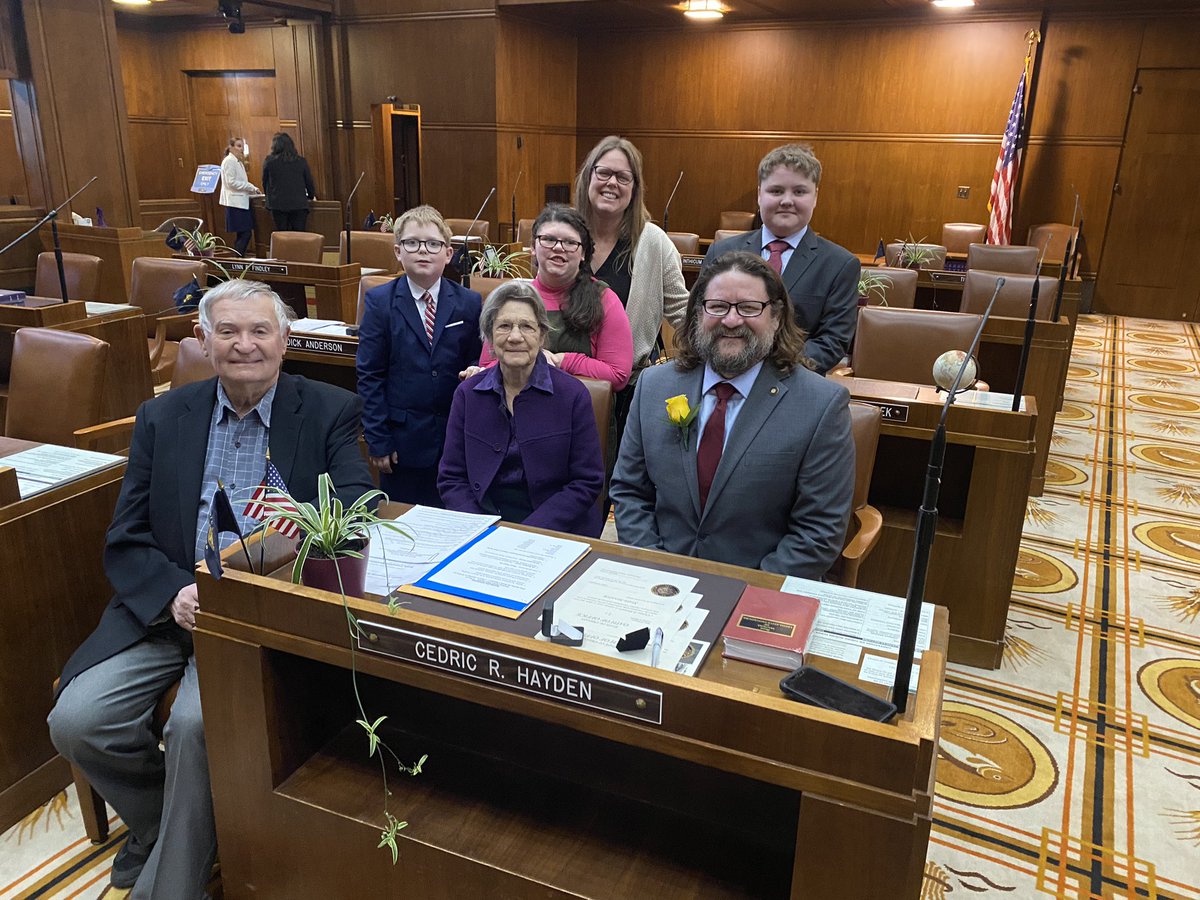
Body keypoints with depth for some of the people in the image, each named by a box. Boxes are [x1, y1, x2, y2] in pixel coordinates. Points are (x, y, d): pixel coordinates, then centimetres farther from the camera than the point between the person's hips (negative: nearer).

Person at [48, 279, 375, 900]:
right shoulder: (162, 417, 7)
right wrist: (174, 593, -15)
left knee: (196, 725, -25)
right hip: (167, 605, 4)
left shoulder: (329, 411, 0)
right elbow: (125, 541, 5)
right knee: (75, 720, -13)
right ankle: (155, 822, 18)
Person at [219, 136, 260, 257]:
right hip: (235, 202, -10)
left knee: (242, 234, 8)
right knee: (245, 233, -12)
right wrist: (252, 188, -14)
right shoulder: (229, 161, -10)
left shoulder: (238, 162, 19)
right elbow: (231, 182, -17)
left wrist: (252, 189, 10)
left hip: (241, 201, 10)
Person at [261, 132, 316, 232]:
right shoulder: (301, 161, 1)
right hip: (299, 204, 0)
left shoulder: (269, 161, 1)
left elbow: (265, 182, 9)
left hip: (278, 205, 0)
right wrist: (312, 196, 27)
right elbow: (309, 181, 9)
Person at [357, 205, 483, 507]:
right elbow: (370, 376, -3)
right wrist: (377, 441, -7)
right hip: (403, 439, -1)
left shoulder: (469, 303, 2)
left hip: (456, 440, 1)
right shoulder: (379, 301, -2)